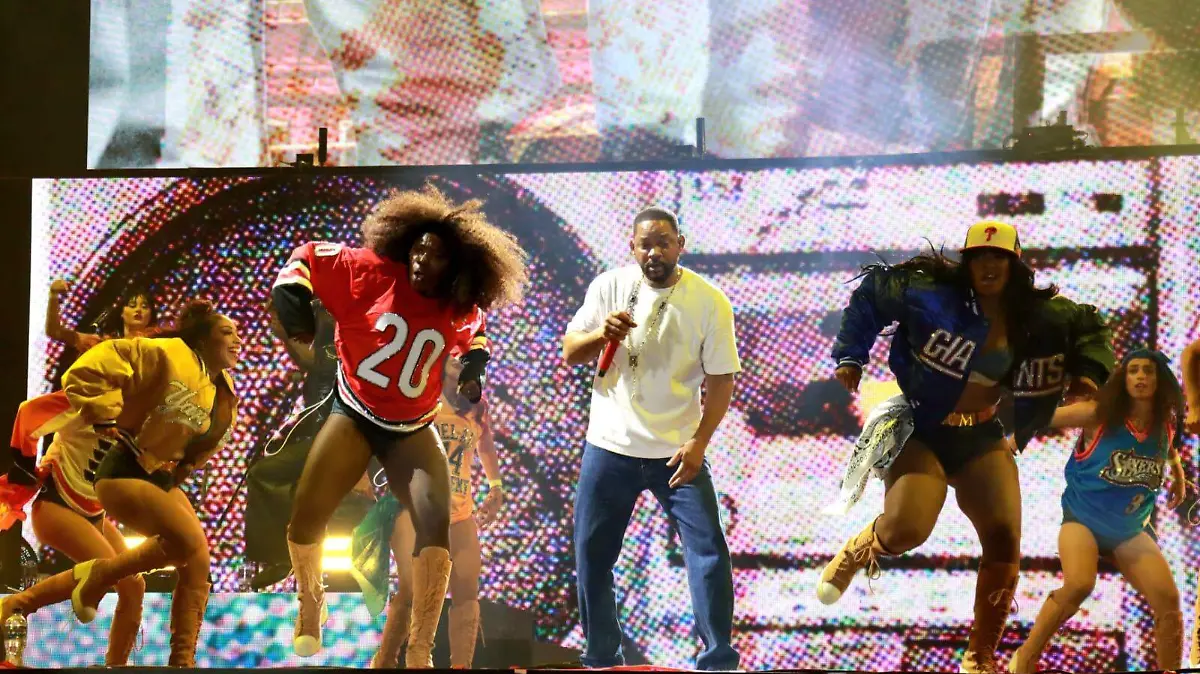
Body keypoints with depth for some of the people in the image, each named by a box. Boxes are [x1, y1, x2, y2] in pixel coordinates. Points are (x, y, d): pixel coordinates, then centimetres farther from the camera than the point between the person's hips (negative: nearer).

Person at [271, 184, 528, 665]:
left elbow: (473, 333, 19)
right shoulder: (373, 272, -15)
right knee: (305, 522, -10)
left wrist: (475, 361, -1)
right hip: (354, 416, -1)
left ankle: (419, 652, -8)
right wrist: (291, 291, -20)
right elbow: (310, 256, -4)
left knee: (437, 524, -17)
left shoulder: (461, 313, -6)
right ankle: (310, 600, 25)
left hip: (413, 429, 2)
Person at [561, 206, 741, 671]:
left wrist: (698, 443, -14)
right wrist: (601, 334, -22)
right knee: (592, 555, 6)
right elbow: (570, 355, -1)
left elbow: (721, 379, -5)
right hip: (609, 446, 2)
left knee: (708, 549, -8)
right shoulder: (609, 287, -3)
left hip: (676, 450, -2)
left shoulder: (709, 300, -8)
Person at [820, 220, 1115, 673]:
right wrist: (850, 358, -6)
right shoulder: (931, 295, -17)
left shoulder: (1038, 316, -4)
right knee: (906, 529, -26)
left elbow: (1089, 327, 13)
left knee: (1004, 538, -8)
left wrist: (1089, 370, -4)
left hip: (982, 438, 4)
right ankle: (858, 550, 15)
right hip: (920, 432, -4)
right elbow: (870, 296, -5)